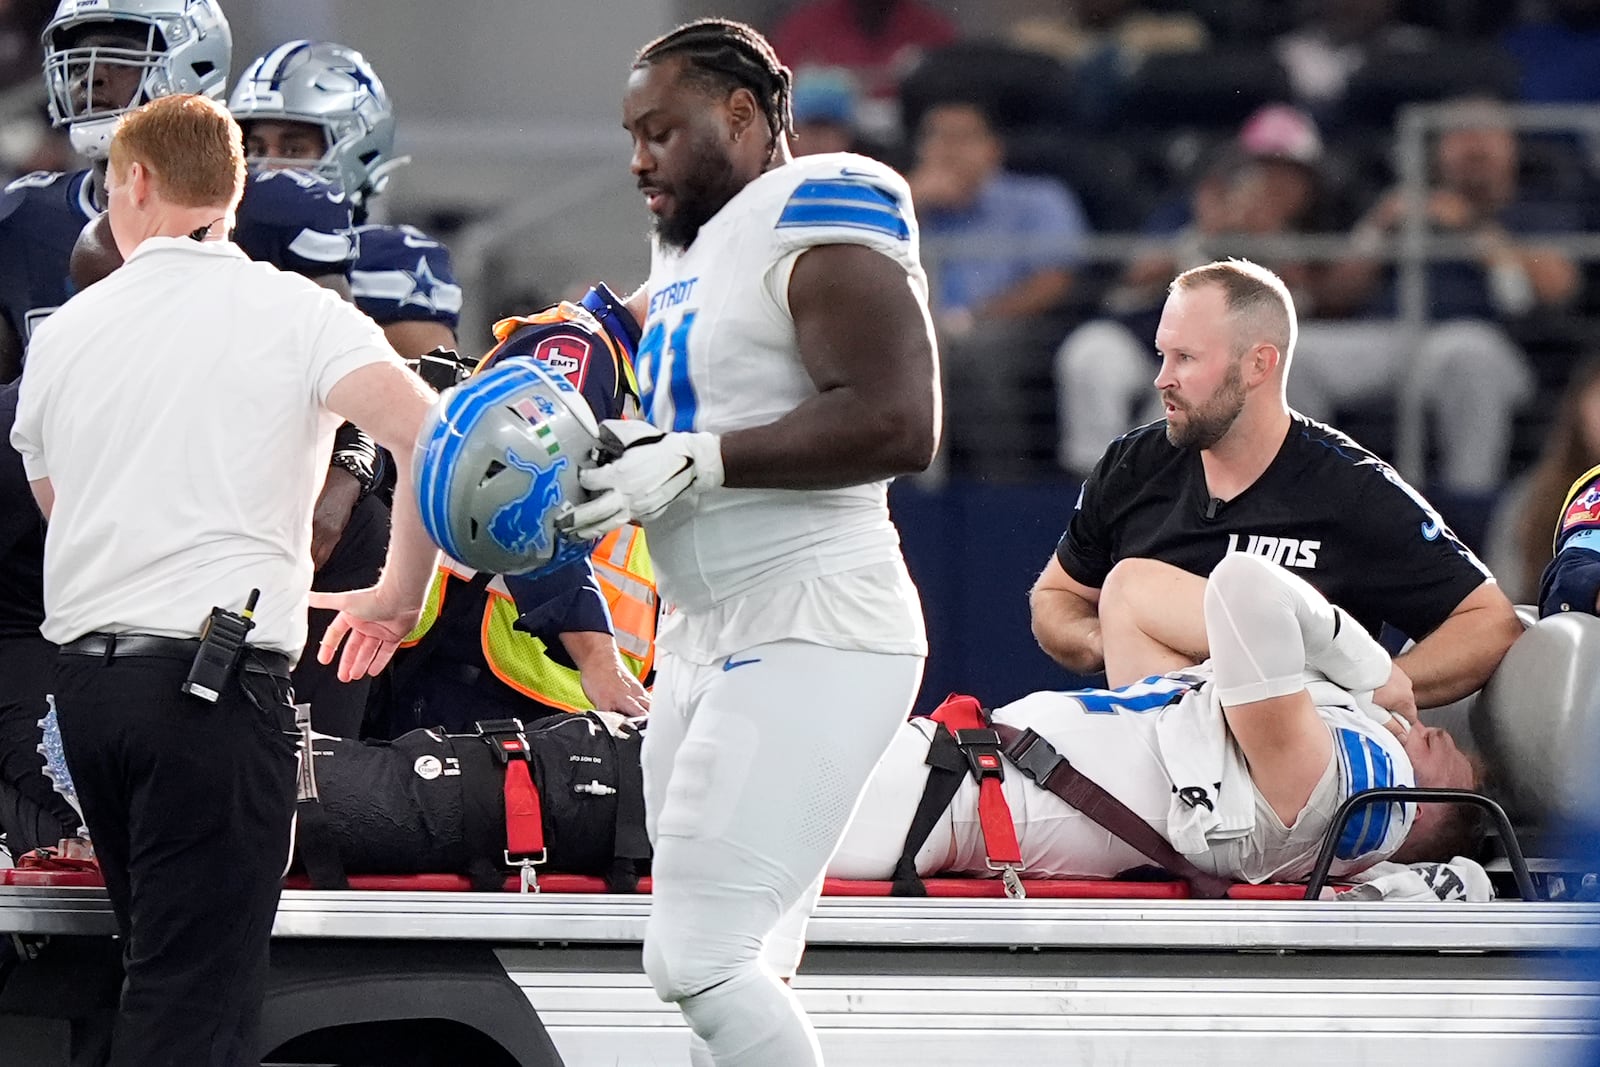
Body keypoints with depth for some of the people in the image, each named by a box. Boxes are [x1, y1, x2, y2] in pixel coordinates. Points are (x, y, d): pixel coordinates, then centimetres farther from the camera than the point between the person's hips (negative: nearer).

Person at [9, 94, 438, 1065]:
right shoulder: (295, 313, 0)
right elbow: (430, 438, -14)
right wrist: (401, 596, 0)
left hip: (85, 678, 5)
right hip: (218, 677, -5)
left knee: (168, 959, 17)